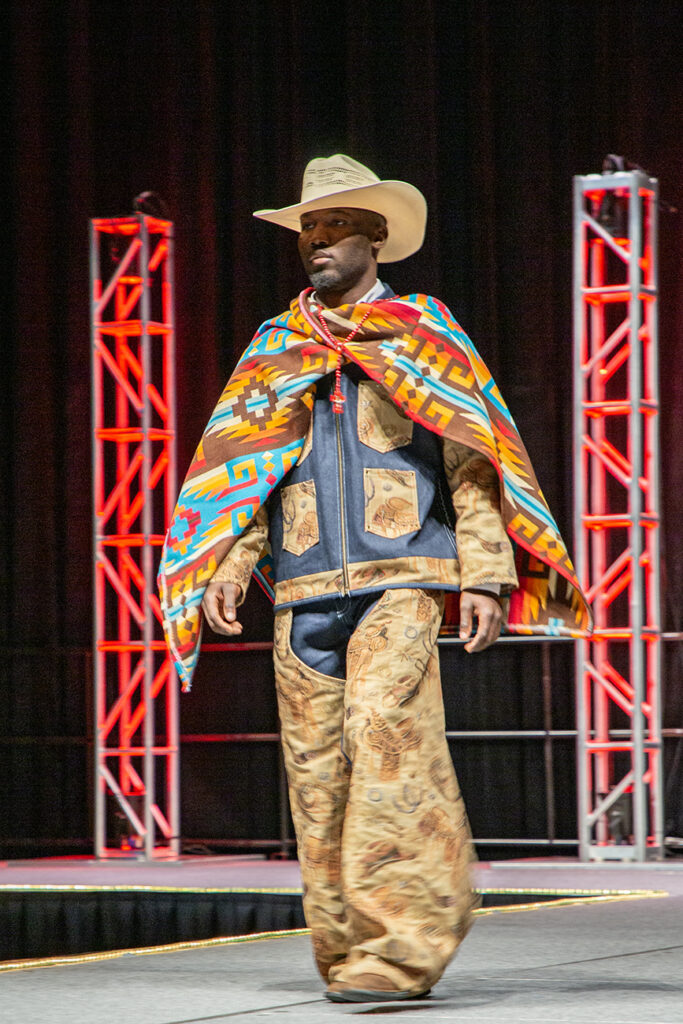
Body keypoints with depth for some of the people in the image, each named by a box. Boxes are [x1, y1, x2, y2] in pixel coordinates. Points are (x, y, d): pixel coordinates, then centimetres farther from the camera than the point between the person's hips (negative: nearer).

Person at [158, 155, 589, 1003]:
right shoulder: (274, 349, 19)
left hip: (400, 577, -4)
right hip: (305, 591, 4)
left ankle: (399, 942, -25)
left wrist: (485, 574, -4)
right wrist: (230, 563, -1)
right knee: (316, 770, -1)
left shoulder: (423, 332, 10)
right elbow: (240, 467, 16)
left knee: (385, 727, -22)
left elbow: (473, 460, 6)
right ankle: (346, 951, 7)